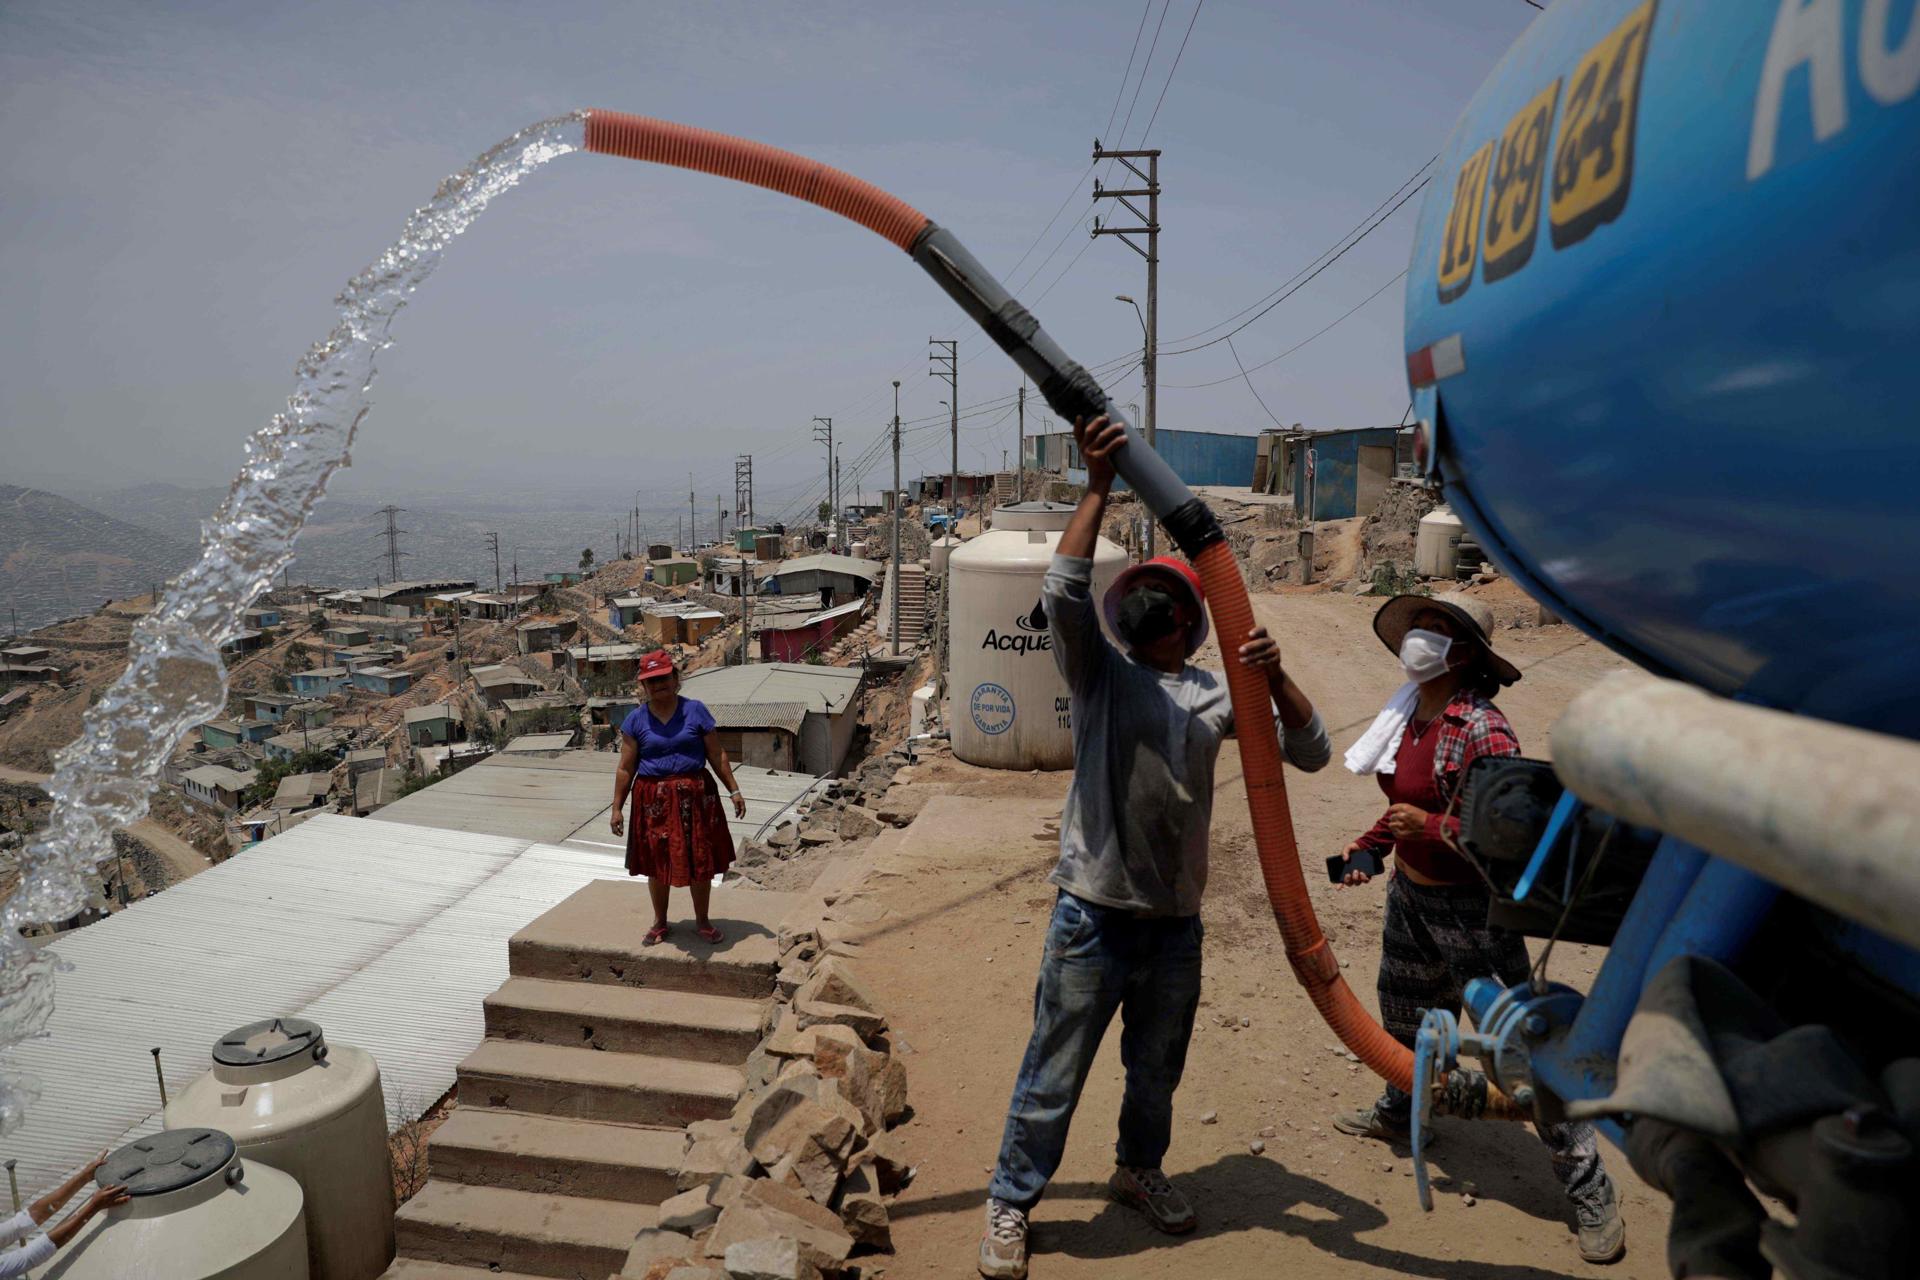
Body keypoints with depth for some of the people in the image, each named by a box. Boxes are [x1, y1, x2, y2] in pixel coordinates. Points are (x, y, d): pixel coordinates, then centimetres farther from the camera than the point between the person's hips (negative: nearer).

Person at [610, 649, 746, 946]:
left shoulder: (695, 710, -1)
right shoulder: (636, 719, 0)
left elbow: (717, 755, 3)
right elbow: (625, 768, 3)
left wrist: (733, 790, 1)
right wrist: (617, 808, 0)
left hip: (696, 796, 0)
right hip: (654, 800, 0)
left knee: (700, 860, 7)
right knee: (657, 864, 9)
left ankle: (702, 921, 25)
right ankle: (660, 923, 29)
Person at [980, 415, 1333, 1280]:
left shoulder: (1216, 694, 5)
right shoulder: (1099, 674, -3)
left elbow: (1312, 754, 0)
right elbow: (1062, 591, -20)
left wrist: (1275, 676, -16)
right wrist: (1099, 486, -23)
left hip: (1176, 924, 4)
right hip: (1094, 919, -3)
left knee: (1157, 1072, 23)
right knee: (1052, 1079, 7)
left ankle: (1138, 1171, 49)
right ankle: (1010, 1206, 27)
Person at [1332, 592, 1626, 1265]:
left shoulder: (1480, 729, -24)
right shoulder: (1408, 715, 0)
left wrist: (1431, 825, -30)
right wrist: (1371, 845, 5)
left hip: (1469, 906, -8)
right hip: (1409, 894, 8)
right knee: (1405, 1011, 27)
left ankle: (1589, 1189, 16)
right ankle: (1400, 1113, 53)